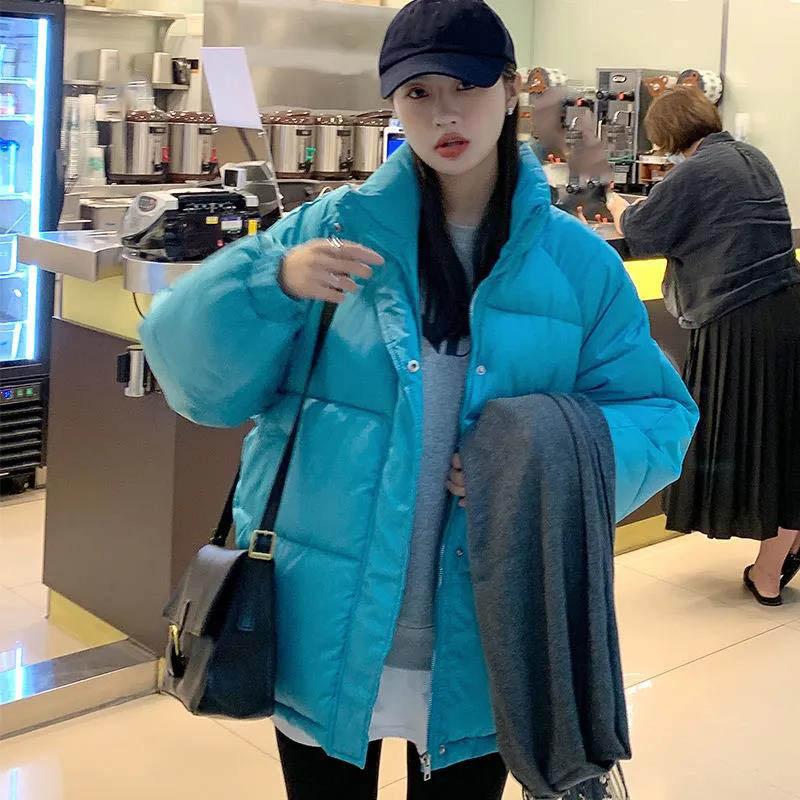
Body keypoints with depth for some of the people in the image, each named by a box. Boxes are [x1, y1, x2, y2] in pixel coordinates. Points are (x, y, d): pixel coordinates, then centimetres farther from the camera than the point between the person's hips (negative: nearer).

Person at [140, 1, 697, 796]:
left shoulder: (578, 263, -1)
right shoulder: (332, 228, -3)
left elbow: (659, 418, 2)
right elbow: (204, 381, -4)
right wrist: (272, 283, -23)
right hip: (324, 636, 0)